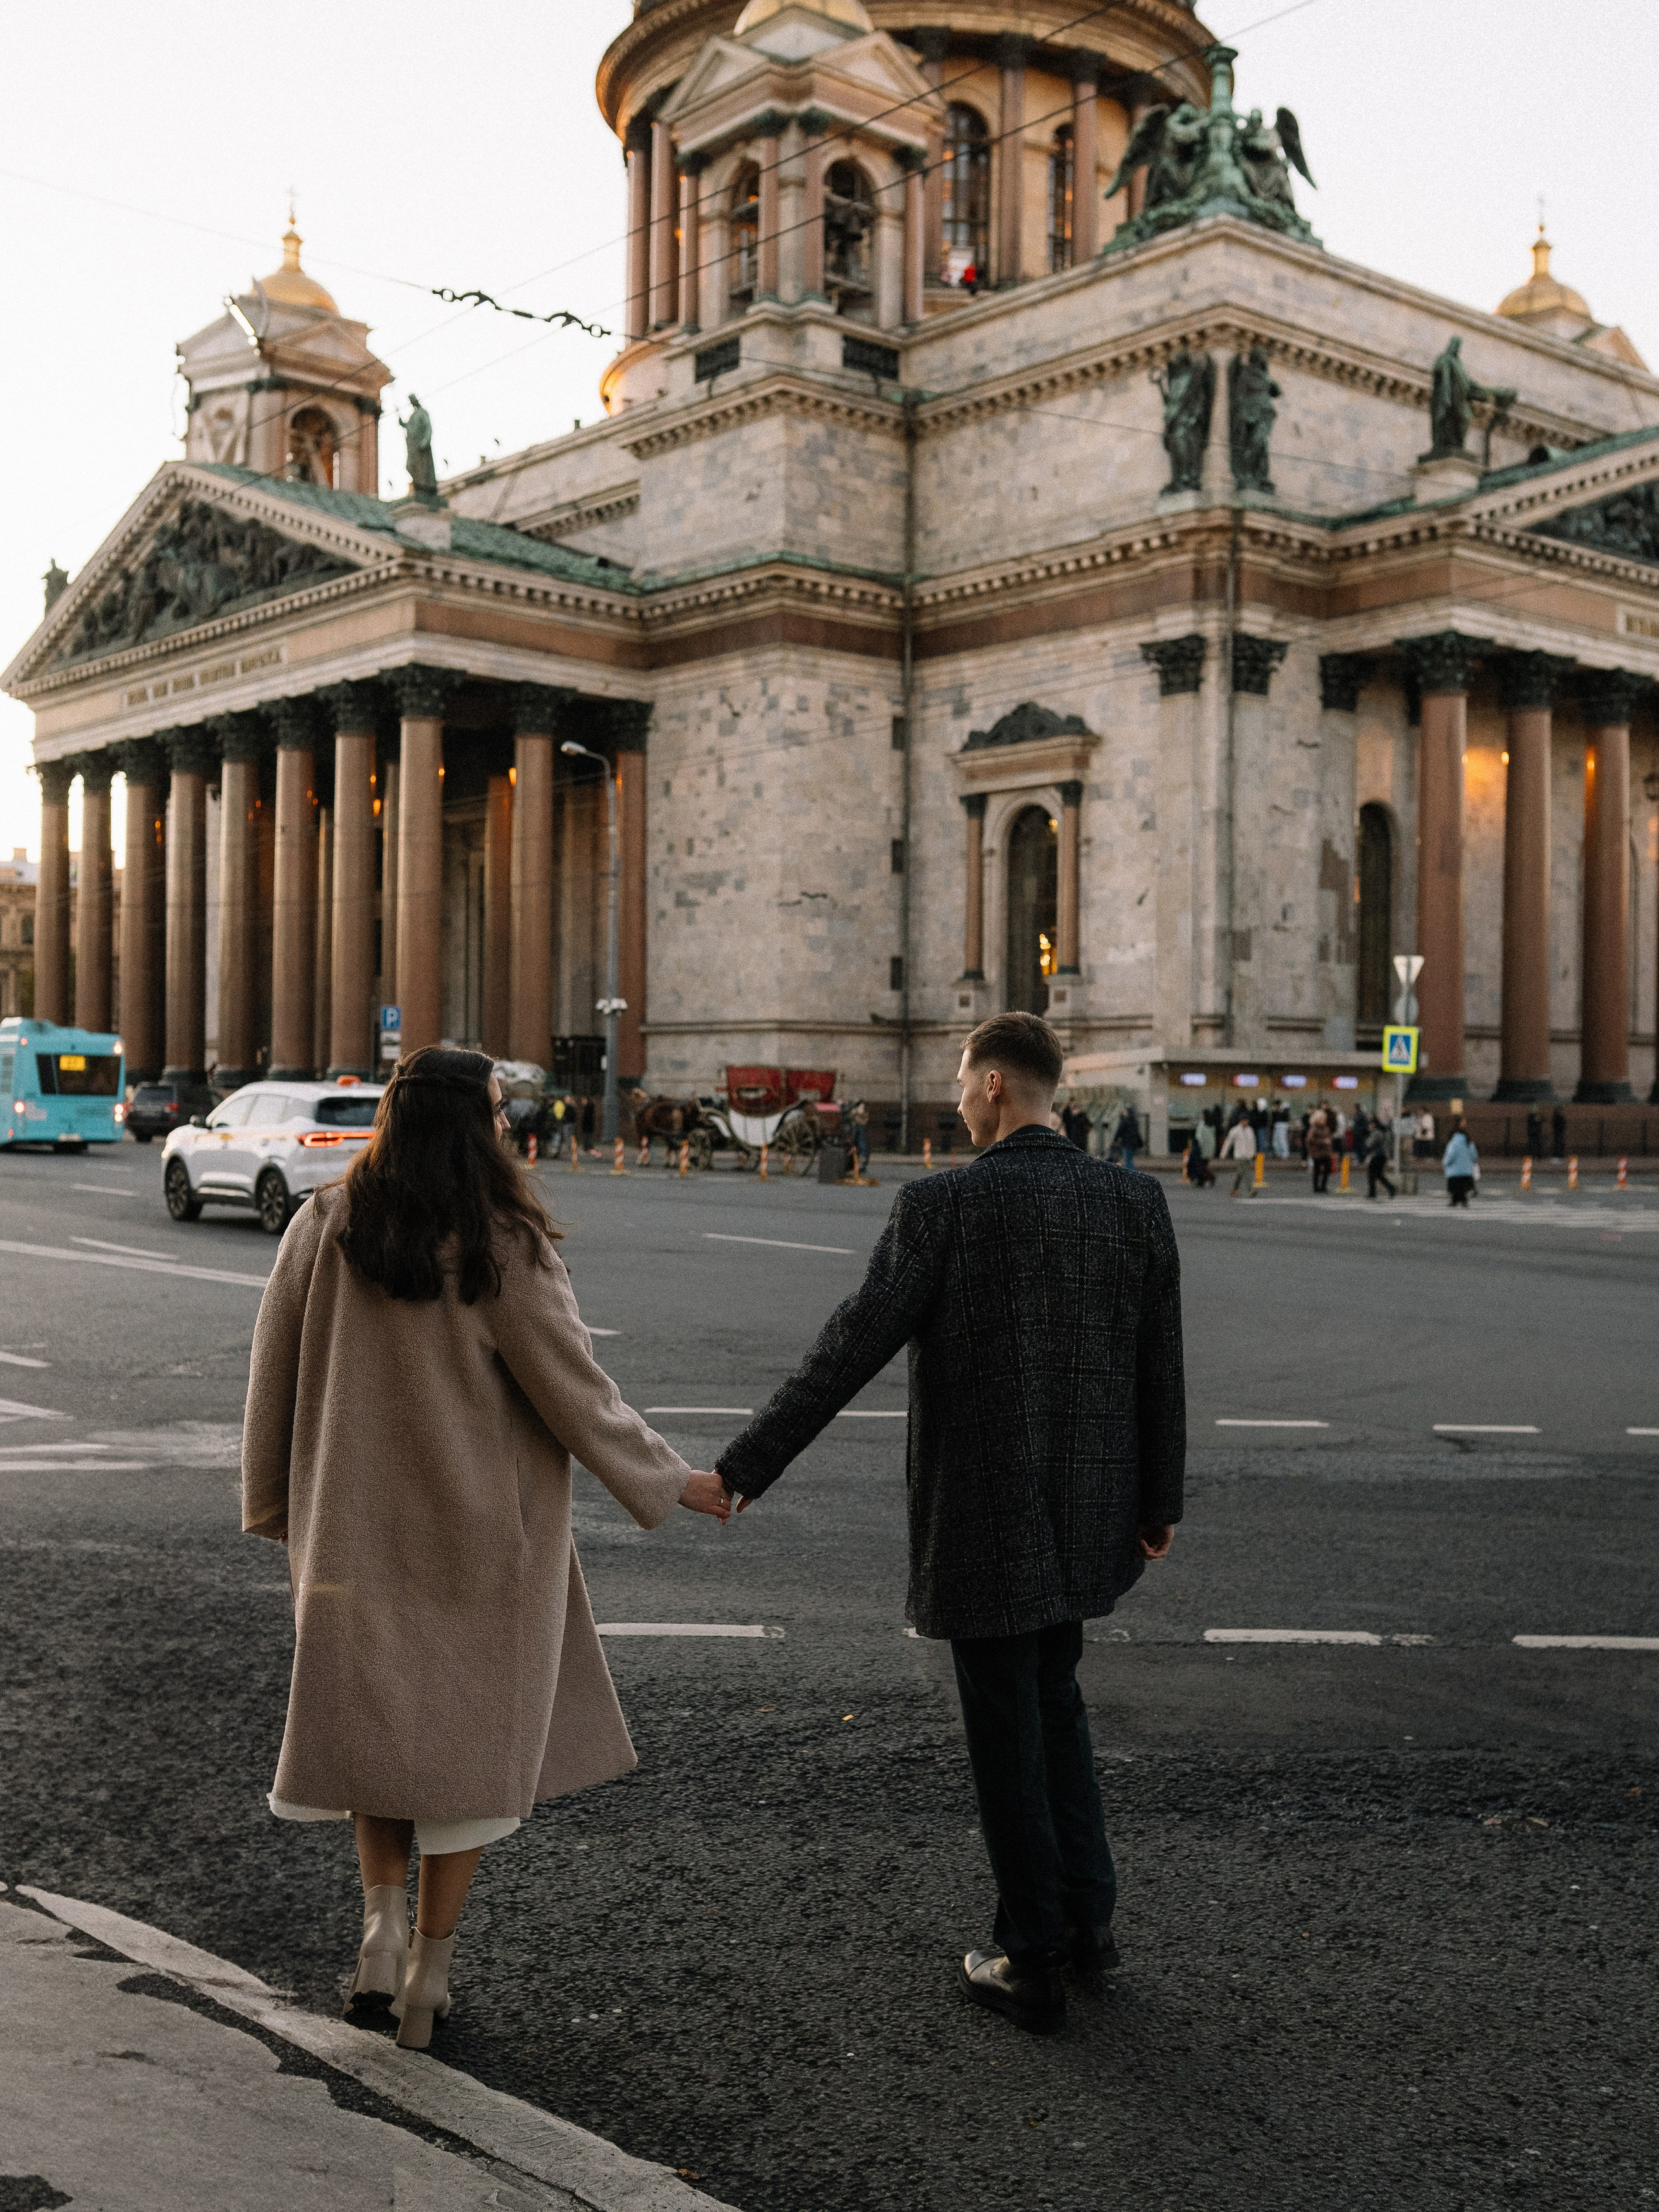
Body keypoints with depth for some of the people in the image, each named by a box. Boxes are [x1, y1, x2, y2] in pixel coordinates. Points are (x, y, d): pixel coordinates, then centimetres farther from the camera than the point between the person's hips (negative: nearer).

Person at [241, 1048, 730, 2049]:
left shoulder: (324, 1228, -4)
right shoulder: (505, 1247, -16)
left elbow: (275, 1375, 3)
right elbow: (572, 1385, -12)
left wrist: (276, 1502, 16)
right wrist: (666, 1478, 1)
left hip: (356, 1523, 3)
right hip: (482, 1530, -3)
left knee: (380, 1717, 20)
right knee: (470, 1730, 11)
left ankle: (383, 1923, 6)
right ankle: (430, 1967, 15)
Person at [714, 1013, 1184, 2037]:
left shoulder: (943, 1205, -16)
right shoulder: (1136, 1200, -2)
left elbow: (851, 1350, -16)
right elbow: (1162, 1367, 3)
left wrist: (748, 1466, -9)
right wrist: (1160, 1502, 14)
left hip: (981, 1520, -5)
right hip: (1084, 1515, 5)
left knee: (1009, 1732, 7)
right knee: (1054, 1696, 25)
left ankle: (1033, 1967, 19)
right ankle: (1087, 1916, 30)